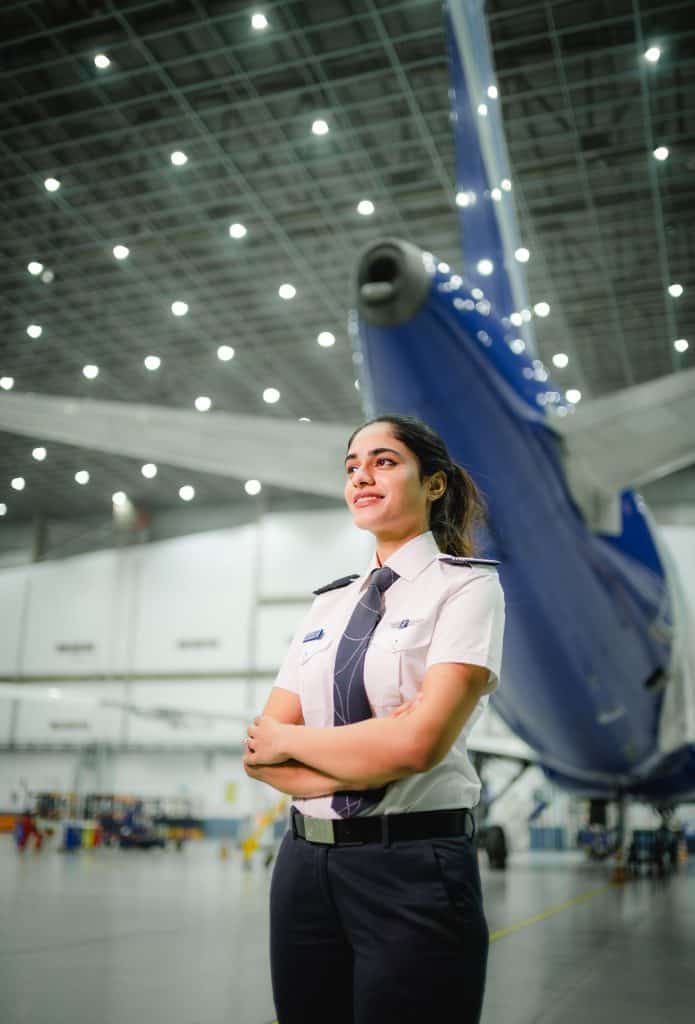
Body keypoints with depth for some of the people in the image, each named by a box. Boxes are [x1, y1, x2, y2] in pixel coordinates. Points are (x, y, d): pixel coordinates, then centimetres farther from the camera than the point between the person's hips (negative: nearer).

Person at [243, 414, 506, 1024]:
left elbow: (418, 741, -20)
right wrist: (369, 755, -14)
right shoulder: (330, 603, 12)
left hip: (413, 871, -5)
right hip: (304, 863, 6)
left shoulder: (467, 585, -5)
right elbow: (262, 749, 3)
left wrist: (290, 740, -6)